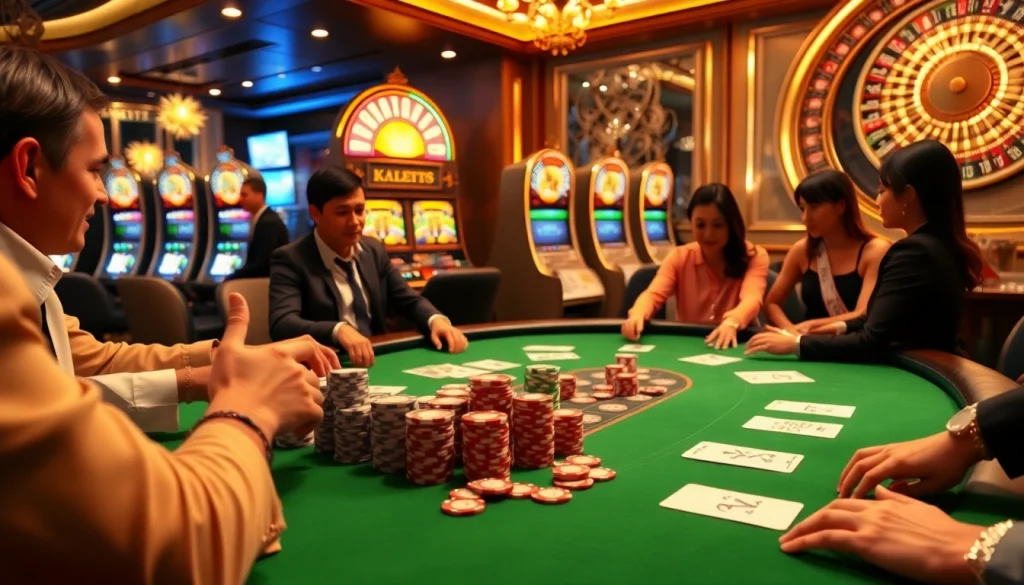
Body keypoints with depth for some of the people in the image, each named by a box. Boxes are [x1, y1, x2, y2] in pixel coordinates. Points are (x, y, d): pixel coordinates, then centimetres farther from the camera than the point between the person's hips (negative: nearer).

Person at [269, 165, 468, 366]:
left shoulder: (375, 250, 9)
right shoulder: (290, 259, -8)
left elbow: (409, 301, 14)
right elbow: (281, 324, -22)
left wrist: (436, 320, -8)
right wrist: (339, 330, -40)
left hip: (376, 361, 4)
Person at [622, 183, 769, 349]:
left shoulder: (754, 256, -4)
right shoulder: (680, 257, 2)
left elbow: (752, 299, -22)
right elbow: (654, 294, -13)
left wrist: (732, 322, -44)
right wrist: (638, 315, -36)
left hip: (736, 344, -1)